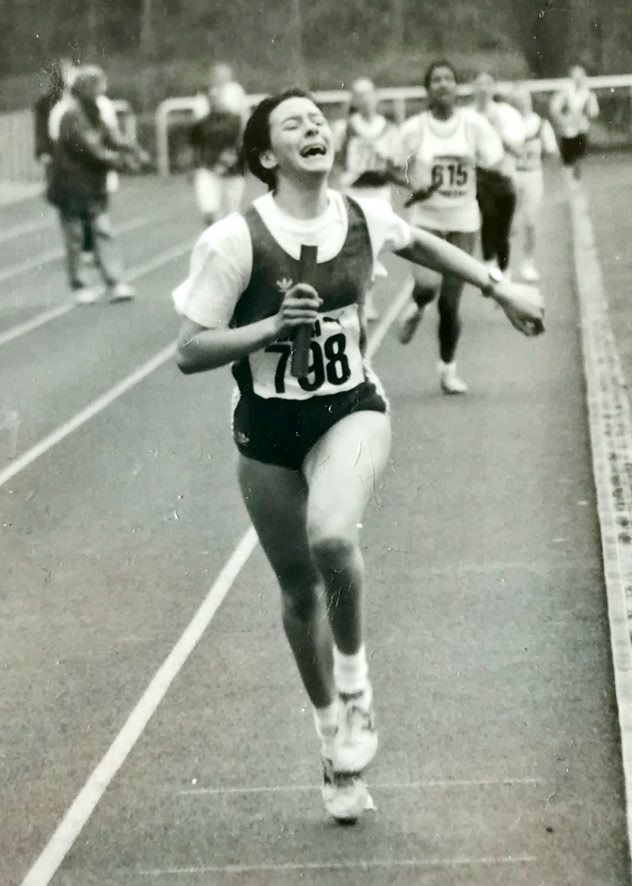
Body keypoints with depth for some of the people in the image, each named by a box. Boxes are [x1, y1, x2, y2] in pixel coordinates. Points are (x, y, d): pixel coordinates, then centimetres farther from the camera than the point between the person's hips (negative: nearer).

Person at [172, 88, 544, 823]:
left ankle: (354, 677, -3)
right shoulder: (236, 241, -18)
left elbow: (421, 243, 18)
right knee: (299, 590, 10)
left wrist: (499, 290, 20)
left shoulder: (364, 218, -6)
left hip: (350, 412, 1)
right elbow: (189, 353, -15)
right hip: (268, 432, 0)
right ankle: (333, 735, 34)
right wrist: (272, 326, -29)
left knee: (332, 537, -30)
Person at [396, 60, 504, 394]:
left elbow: (497, 165, -2)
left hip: (463, 220, 1)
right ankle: (415, 307, 13)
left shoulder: (474, 124, -4)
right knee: (428, 284, -25)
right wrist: (415, 187, -15)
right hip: (425, 218, -1)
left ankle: (448, 367, 20)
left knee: (451, 301, 2)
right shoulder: (414, 128, -6)